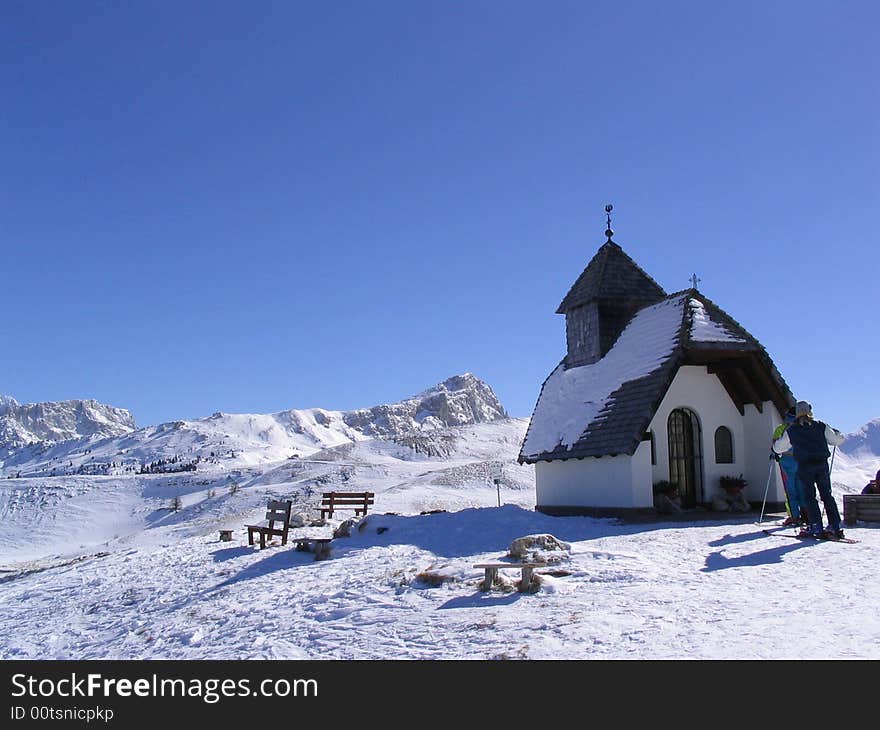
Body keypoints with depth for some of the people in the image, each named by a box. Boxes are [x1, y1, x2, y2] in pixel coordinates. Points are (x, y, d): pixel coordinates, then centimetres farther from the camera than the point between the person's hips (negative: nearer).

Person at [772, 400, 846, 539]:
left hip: (804, 466, -2)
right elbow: (838, 440, 10)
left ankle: (816, 528, -2)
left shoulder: (791, 430, 5)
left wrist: (775, 442, 38)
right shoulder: (821, 426, 5)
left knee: (809, 497, 3)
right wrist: (836, 433, 33)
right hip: (822, 465, 2)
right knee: (827, 495, 10)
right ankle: (835, 527, 8)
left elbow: (778, 448, 14)